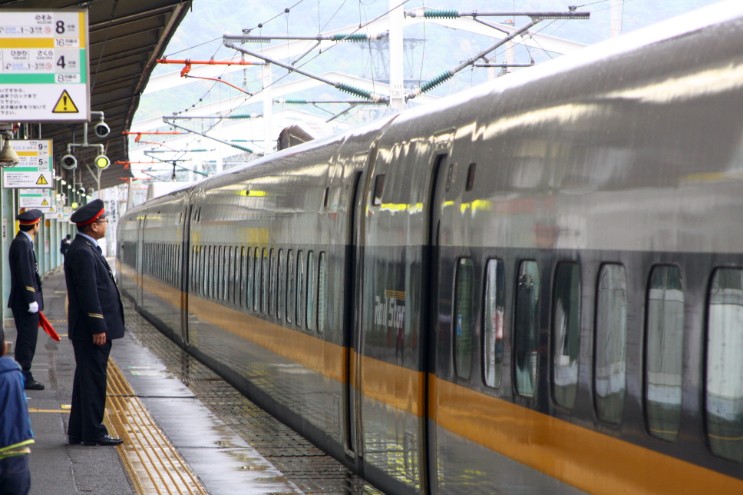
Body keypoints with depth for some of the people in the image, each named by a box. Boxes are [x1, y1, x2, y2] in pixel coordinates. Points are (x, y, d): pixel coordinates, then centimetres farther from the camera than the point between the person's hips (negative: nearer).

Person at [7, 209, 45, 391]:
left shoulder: (23, 242, 14)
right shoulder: (22, 244, -17)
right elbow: (24, 274, -21)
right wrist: (31, 300, -21)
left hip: (25, 302, 10)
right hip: (25, 302, -10)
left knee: (26, 340, 14)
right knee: (27, 340, -5)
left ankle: (23, 375, 19)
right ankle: (25, 377, -2)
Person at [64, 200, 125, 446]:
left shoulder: (86, 249, 16)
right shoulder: (82, 252, -18)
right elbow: (88, 294, -22)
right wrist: (98, 328, -21)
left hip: (92, 329, 11)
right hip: (92, 329, -11)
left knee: (88, 379, 14)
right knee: (93, 379, -5)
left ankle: (78, 432, 19)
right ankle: (93, 432, 0)